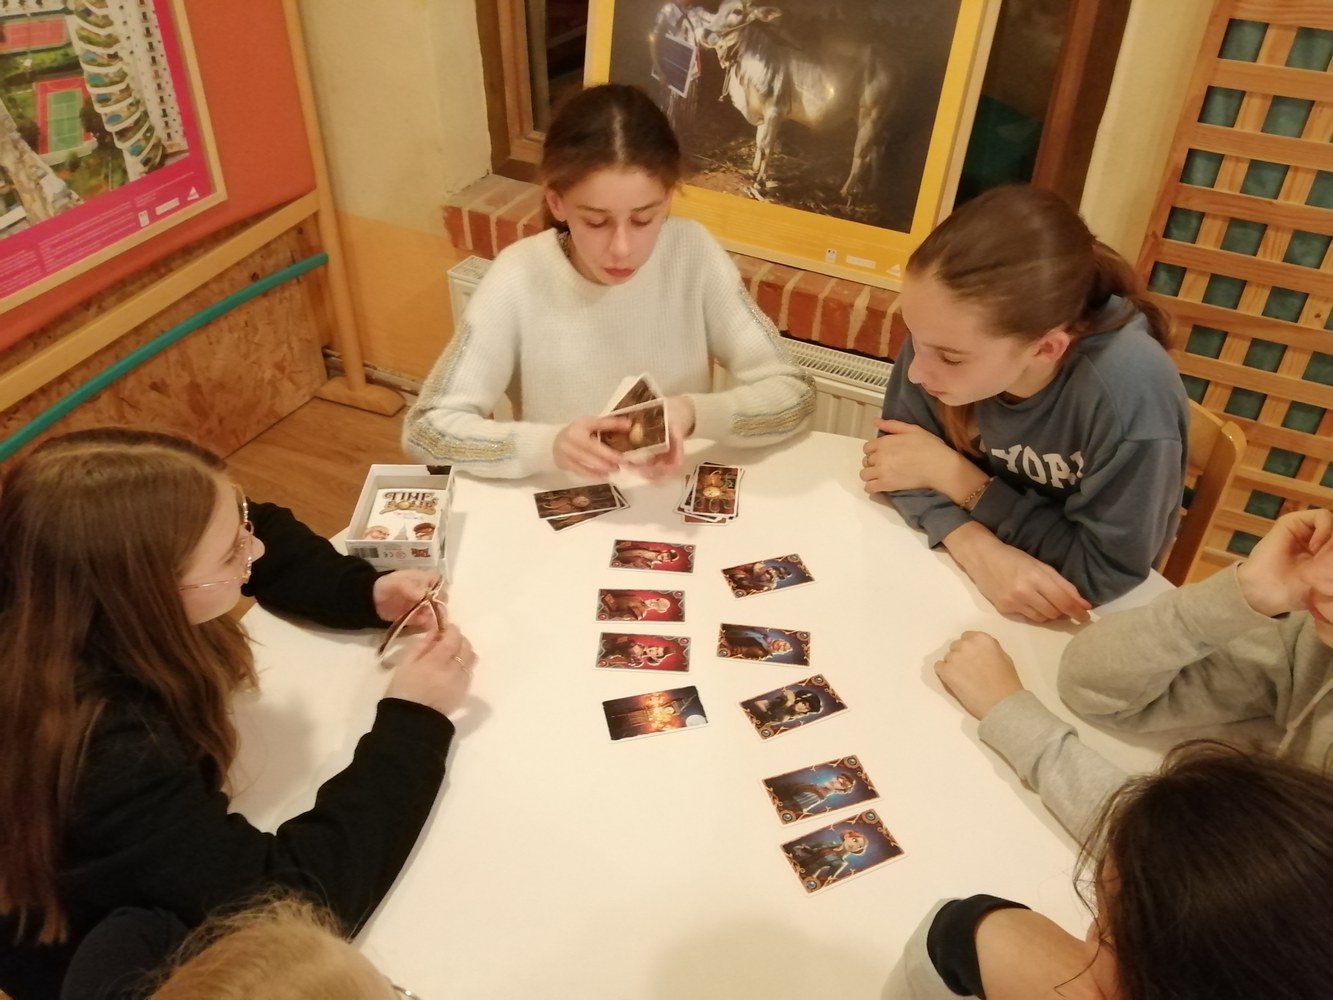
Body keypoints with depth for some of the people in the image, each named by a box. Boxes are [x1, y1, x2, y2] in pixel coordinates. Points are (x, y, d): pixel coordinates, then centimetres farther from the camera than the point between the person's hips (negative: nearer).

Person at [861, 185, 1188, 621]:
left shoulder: (1131, 393, -30)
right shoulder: (946, 335, -21)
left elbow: (1103, 572, -22)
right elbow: (897, 456, -12)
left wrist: (951, 473, -22)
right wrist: (975, 545, -29)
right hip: (965, 576, 1)